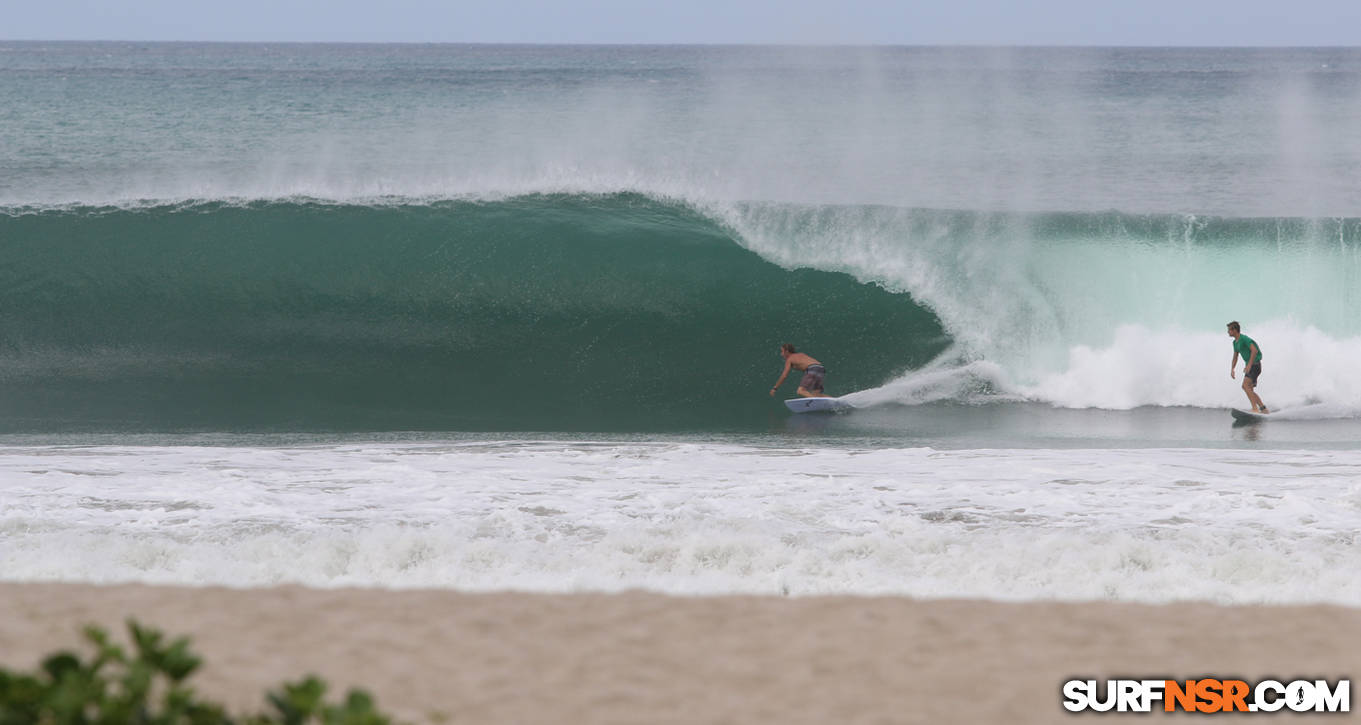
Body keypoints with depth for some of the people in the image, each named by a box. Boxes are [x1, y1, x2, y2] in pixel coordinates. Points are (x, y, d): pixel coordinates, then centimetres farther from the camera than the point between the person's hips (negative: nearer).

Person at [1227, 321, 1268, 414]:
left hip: (1255, 365, -10)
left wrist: (1249, 365, -31)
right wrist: (1232, 370, 5)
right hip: (1249, 366, 10)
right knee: (1250, 390, 10)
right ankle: (1263, 409, 15)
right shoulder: (1235, 342, 14)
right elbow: (1235, 358, 20)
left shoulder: (1244, 339, -16)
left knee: (1245, 386, -22)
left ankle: (1255, 408, -27)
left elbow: (1254, 351, -26)